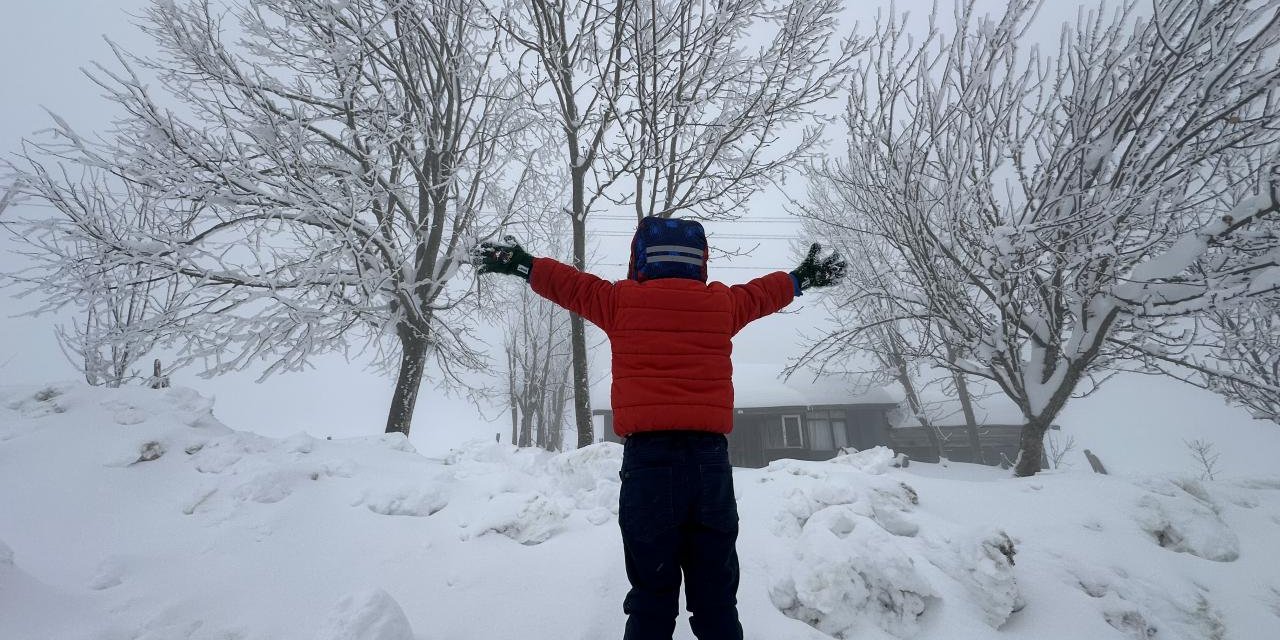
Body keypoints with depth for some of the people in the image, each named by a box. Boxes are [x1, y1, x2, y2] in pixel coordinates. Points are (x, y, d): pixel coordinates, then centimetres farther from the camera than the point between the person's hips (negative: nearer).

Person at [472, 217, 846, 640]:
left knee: (652, 597, 7)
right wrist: (802, 278, 49)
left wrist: (520, 263, 35)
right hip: (710, 458, 2)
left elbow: (571, 285, 18)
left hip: (647, 458, -2)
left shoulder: (621, 301, 4)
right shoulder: (722, 304, 10)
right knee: (717, 601, 11)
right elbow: (764, 292, 29)